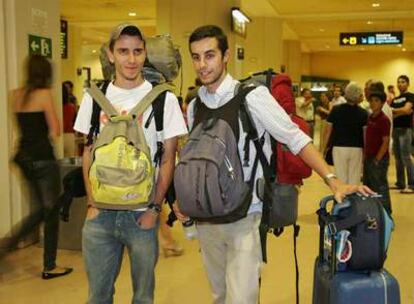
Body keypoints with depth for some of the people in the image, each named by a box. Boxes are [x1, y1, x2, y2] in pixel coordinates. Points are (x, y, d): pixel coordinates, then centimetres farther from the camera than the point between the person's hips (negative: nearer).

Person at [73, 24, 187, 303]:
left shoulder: (163, 99, -5)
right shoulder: (94, 97, 4)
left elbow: (168, 158, -3)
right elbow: (89, 153, 9)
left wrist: (155, 208, -7)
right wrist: (92, 203, 2)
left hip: (142, 213, -2)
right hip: (100, 213, 3)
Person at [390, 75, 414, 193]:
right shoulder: (395, 99, 18)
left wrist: (393, 110, -2)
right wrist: (401, 112, -8)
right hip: (395, 129, 7)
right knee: (398, 158, 9)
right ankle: (400, 183, 16)